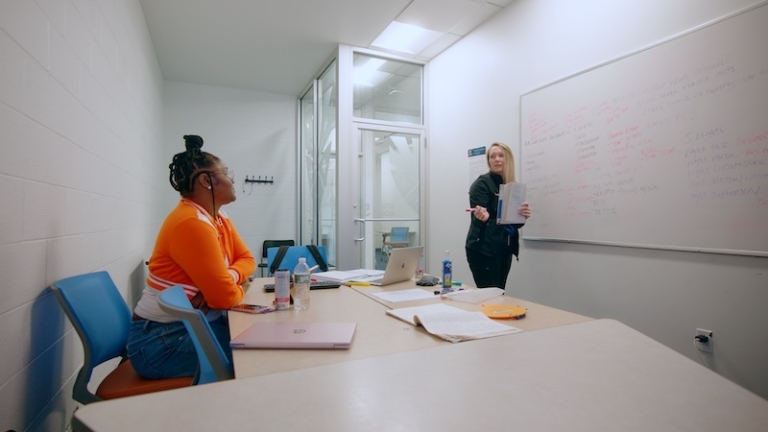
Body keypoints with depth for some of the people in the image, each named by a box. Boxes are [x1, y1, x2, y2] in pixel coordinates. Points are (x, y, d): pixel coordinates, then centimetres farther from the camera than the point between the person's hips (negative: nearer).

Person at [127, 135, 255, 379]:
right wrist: (240, 287, -2)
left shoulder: (220, 220, 6)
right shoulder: (192, 224, -24)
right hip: (160, 340, -8)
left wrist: (228, 278, -13)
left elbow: (246, 259, 8)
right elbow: (225, 296, -25)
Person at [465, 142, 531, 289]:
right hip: (483, 250, -7)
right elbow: (476, 217, -14)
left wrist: (523, 216, -9)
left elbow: (515, 221, 12)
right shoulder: (482, 183, -8)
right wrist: (482, 217, -37)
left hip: (505, 249, 7)